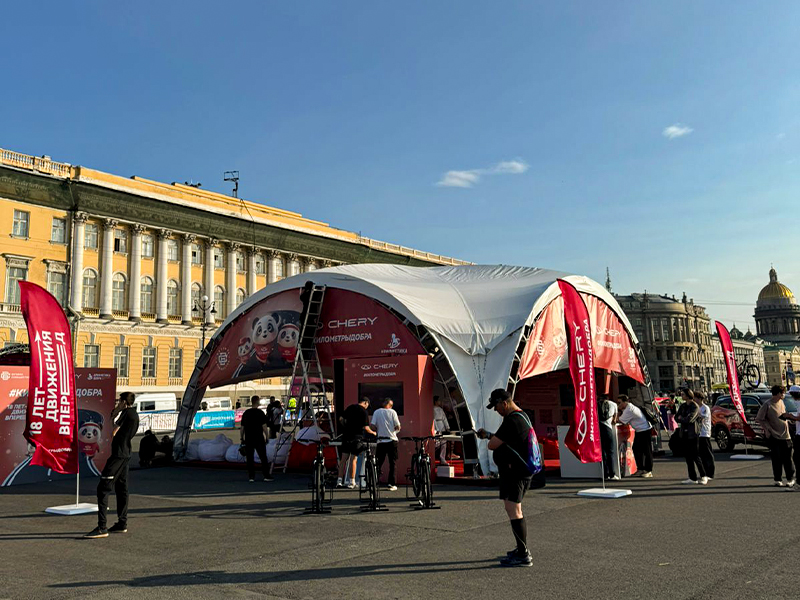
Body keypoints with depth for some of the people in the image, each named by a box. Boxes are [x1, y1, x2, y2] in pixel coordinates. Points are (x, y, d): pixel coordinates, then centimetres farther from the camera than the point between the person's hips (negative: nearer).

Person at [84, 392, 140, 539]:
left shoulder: (127, 412, -11)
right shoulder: (135, 415, 17)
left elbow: (113, 433, -9)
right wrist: (116, 411, 21)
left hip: (118, 455, -10)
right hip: (126, 454, 10)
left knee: (103, 488, -11)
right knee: (121, 488, 15)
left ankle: (102, 528, -14)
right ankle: (122, 524, 21)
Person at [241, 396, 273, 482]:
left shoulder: (246, 413, 6)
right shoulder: (260, 413, -8)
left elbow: (242, 427, 9)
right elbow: (264, 426, -12)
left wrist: (242, 438, 18)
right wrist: (267, 436, -3)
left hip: (248, 439, 4)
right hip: (259, 439, -3)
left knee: (250, 459, 8)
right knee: (263, 458, 3)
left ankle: (251, 476, 8)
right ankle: (266, 476, 3)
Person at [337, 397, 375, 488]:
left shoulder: (350, 408, 11)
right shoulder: (363, 411, -7)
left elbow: (342, 419, 16)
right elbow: (366, 428, -9)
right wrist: (372, 433, 9)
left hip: (346, 436, 5)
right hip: (357, 437, -5)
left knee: (344, 458, 7)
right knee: (353, 459, -2)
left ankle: (339, 481, 6)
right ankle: (351, 482, 2)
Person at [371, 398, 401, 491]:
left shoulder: (376, 412, 3)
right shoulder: (392, 412, -2)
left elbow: (372, 426, -3)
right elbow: (398, 427, -7)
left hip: (381, 441, 2)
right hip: (392, 440, -2)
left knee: (378, 463, 9)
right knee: (392, 463, 6)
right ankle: (391, 484, 5)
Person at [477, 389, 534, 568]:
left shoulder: (512, 421, -21)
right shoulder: (522, 416, 14)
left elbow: (492, 445, -20)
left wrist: (489, 438, 2)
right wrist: (489, 435, 13)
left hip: (514, 472, -11)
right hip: (522, 471, 11)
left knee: (513, 511, -9)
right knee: (515, 510, 19)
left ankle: (523, 556, -7)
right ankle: (522, 548, 29)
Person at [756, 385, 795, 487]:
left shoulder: (781, 402, 8)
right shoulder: (767, 405, -12)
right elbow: (758, 419, -9)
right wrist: (766, 430, -11)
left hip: (785, 435, 5)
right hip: (774, 436, -5)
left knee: (787, 458, 6)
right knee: (777, 459, -1)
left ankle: (791, 479, 18)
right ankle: (778, 480, 10)